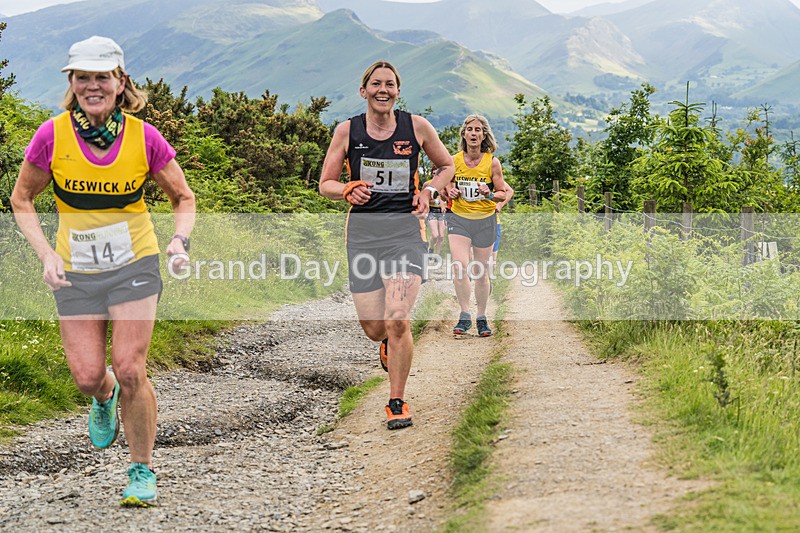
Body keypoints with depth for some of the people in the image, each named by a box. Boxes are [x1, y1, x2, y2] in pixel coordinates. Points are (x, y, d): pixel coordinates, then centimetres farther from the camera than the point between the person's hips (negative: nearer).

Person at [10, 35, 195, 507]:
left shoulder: (144, 137, -9)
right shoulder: (52, 136, -10)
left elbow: (184, 198, 5)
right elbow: (22, 199, 4)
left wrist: (181, 239, -14)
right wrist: (46, 253, -8)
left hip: (134, 265, -1)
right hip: (76, 272, 1)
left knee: (130, 371, -10)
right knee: (87, 375, -2)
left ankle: (143, 469, 11)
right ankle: (104, 398, 38)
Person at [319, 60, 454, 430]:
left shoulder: (416, 126, 2)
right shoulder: (347, 130, 3)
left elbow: (446, 166, 18)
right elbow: (325, 184, 9)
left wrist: (428, 192, -1)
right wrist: (348, 190, -12)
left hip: (405, 229, -1)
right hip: (363, 231, 2)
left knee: (397, 320, -17)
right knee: (374, 328, 2)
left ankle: (397, 403, 0)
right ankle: (388, 343, 42)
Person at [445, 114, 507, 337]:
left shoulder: (492, 162, -5)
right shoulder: (454, 161, -1)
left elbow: (503, 193, 1)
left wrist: (490, 195, -19)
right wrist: (450, 191, -9)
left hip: (485, 220, 0)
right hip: (459, 218, 0)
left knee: (481, 272, 5)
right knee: (460, 266, -17)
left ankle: (481, 317, 21)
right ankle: (465, 316, -7)